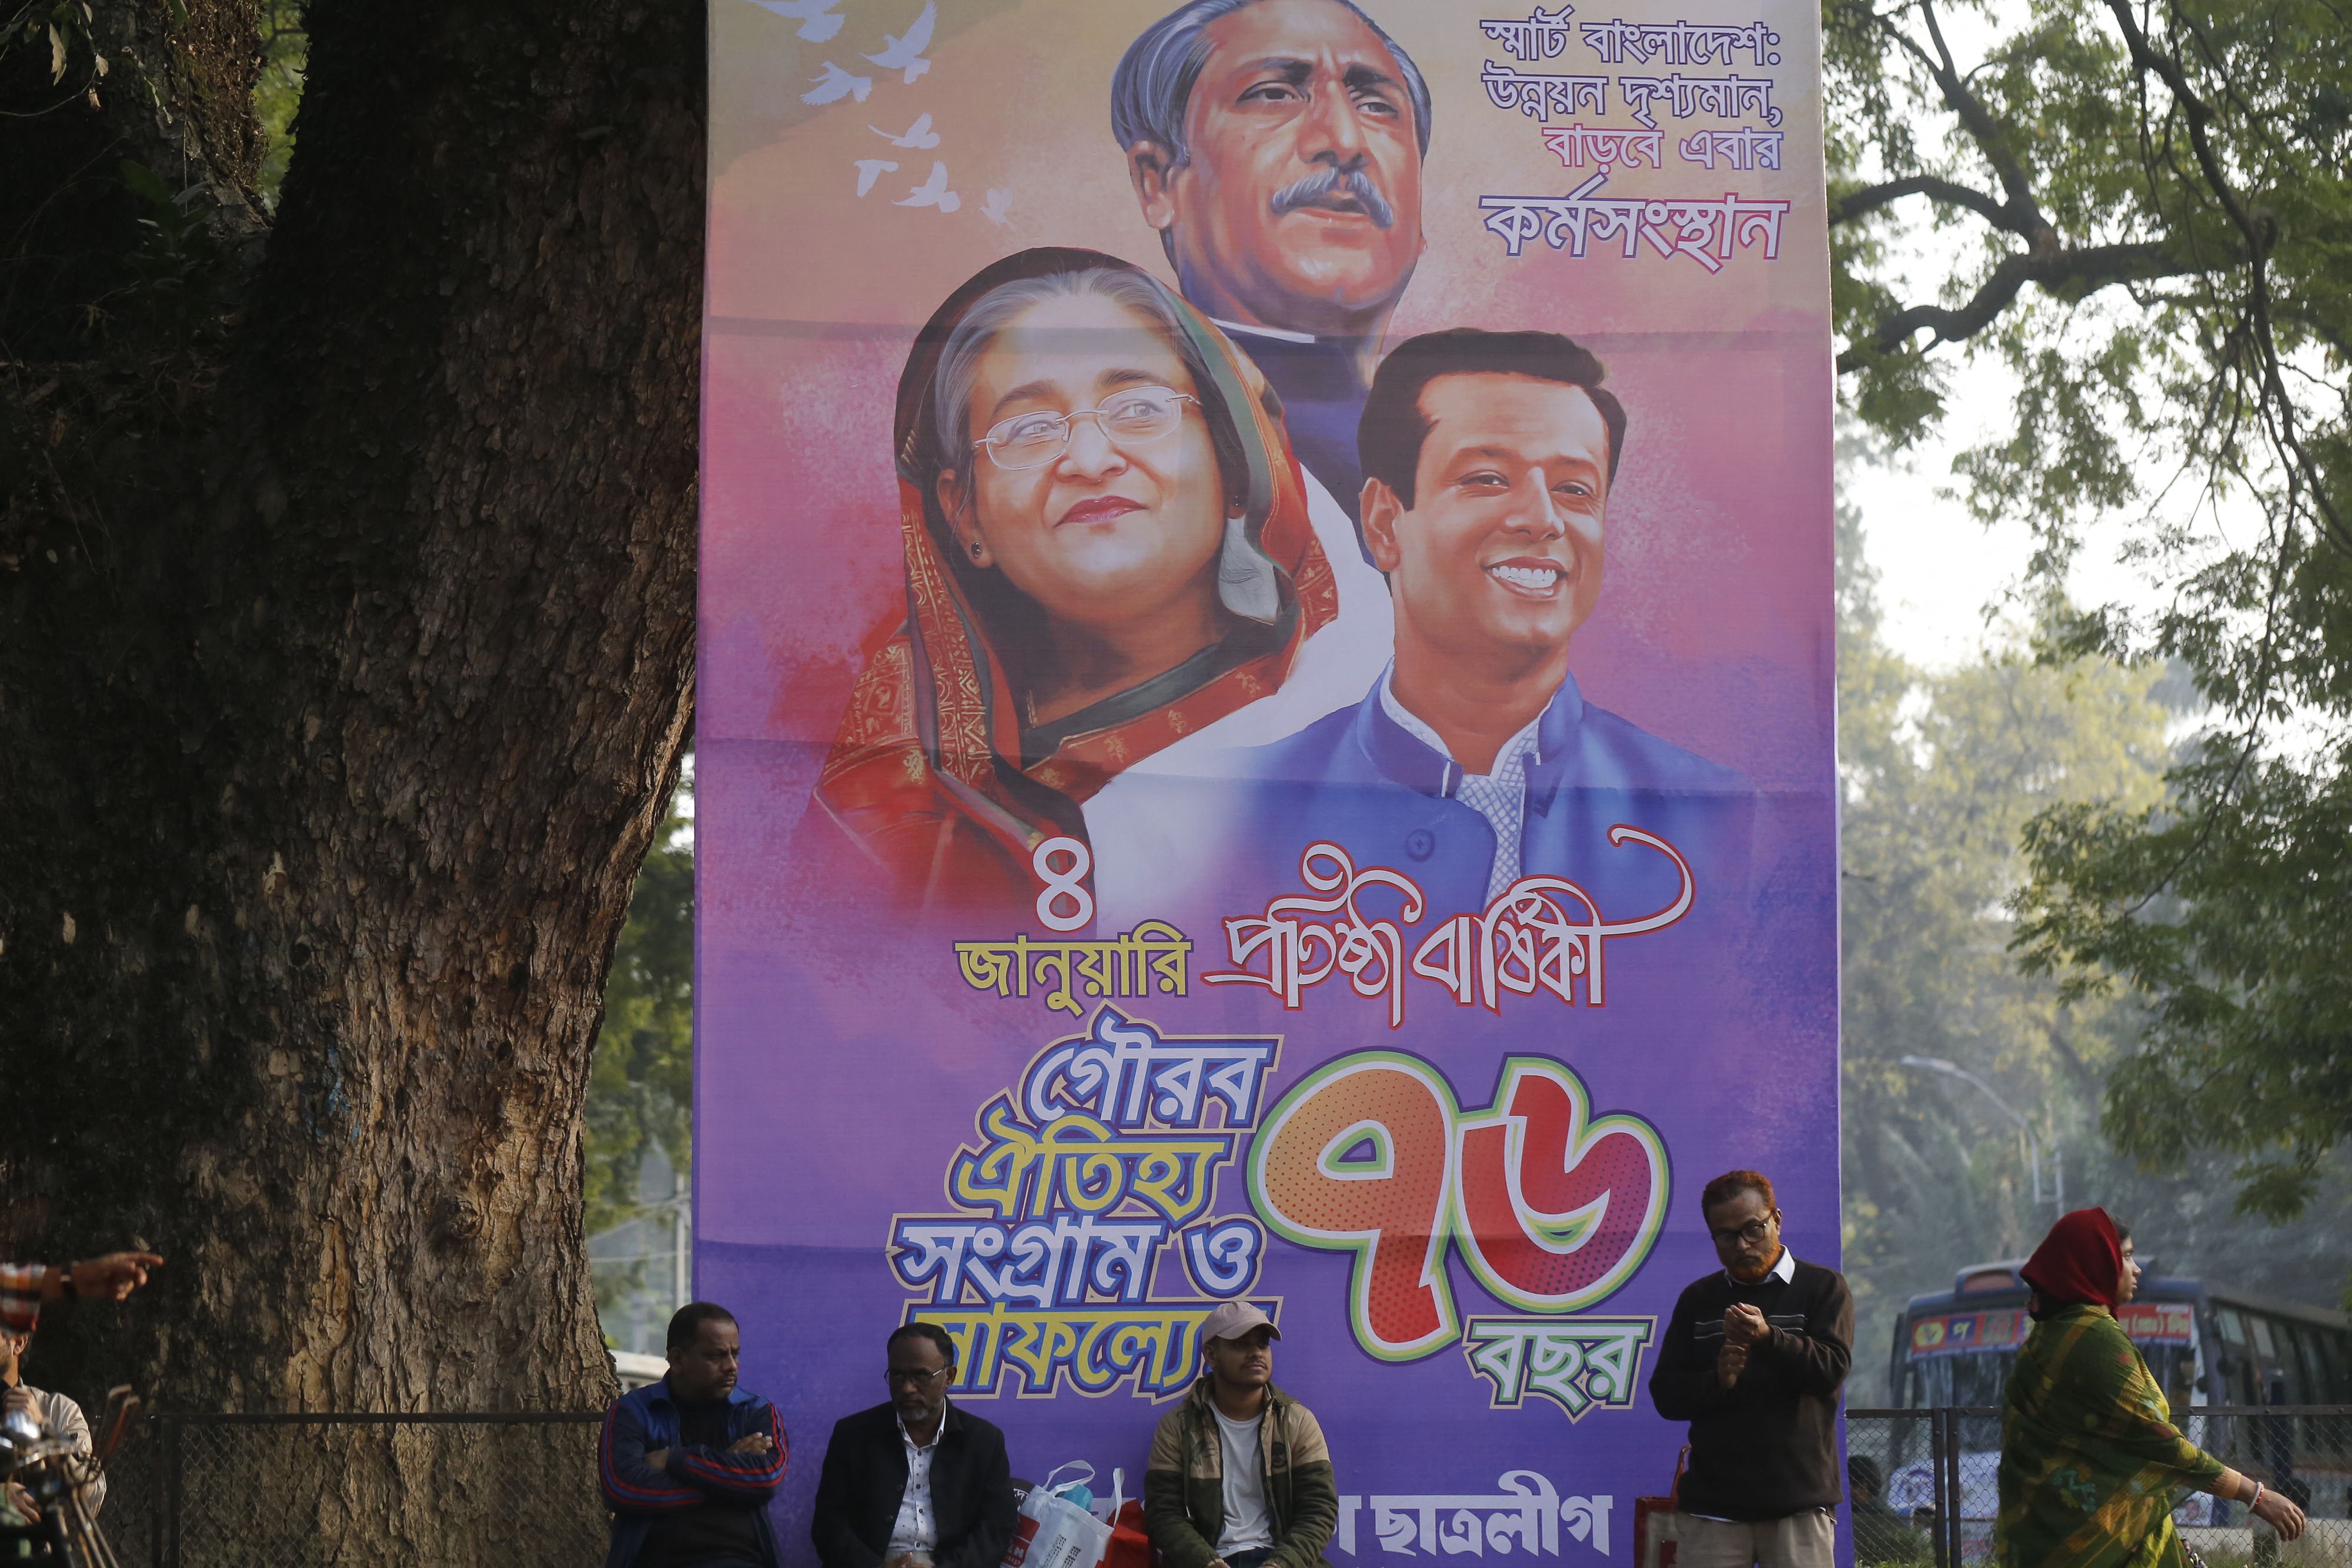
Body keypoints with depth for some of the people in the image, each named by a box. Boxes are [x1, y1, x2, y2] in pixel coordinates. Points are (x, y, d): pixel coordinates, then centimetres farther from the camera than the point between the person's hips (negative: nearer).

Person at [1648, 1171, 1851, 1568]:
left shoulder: (1824, 1287, 6)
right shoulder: (1698, 1300, 15)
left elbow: (1832, 1369, -10)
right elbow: (1665, 1394, 10)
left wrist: (1768, 1337, -26)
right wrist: (1716, 1381, -11)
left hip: (1799, 1504, -2)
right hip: (1712, 1502, 2)